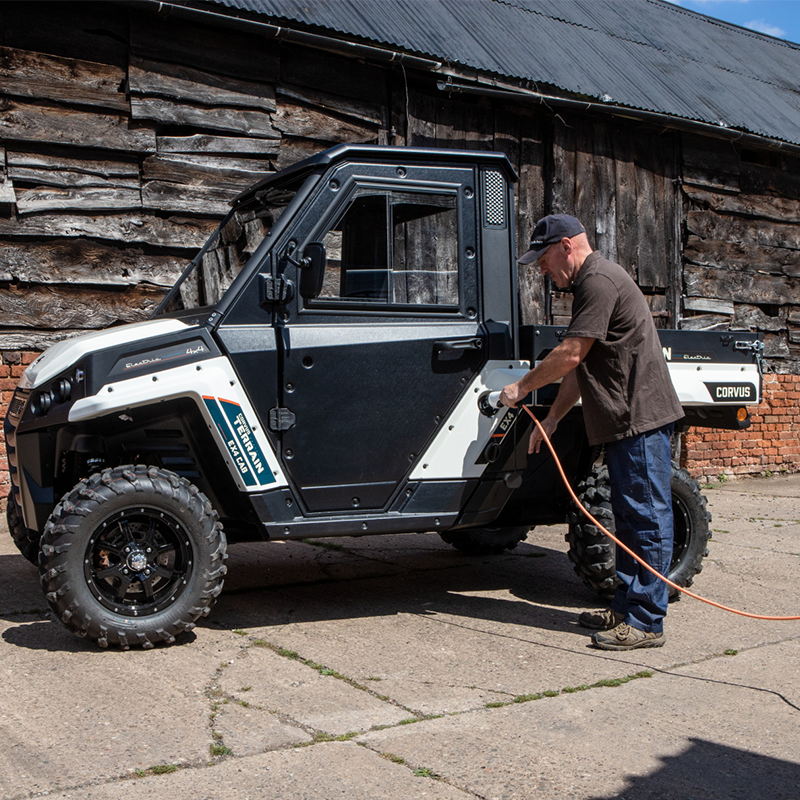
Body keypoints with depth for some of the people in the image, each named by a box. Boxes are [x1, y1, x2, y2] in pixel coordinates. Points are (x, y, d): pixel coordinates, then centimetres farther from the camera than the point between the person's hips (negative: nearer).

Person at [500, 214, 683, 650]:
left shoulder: (600, 280, -13)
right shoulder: (589, 285, 20)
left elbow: (569, 355, -17)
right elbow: (579, 367, 22)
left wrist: (521, 388, -5)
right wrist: (551, 419, 17)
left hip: (640, 418, -11)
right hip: (624, 422, 11)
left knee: (646, 518, -6)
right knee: (631, 517, 14)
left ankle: (646, 622, -2)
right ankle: (625, 607, 23)